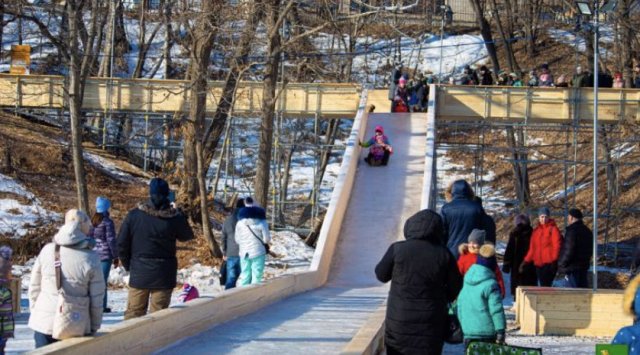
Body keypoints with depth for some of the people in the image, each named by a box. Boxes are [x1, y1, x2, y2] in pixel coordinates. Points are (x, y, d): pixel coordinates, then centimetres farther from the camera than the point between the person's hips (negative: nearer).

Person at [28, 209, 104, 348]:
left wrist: (35, 313, 19)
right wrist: (94, 327, 8)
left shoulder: (47, 251, -3)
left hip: (44, 323, 2)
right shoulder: (91, 258, -10)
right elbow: (97, 299, -5)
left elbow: (34, 288, 5)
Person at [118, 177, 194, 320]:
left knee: (134, 313, 10)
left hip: (138, 274, 1)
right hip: (164, 276, -1)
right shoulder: (175, 218, -10)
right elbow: (187, 236, 9)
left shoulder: (134, 215, -6)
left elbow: (122, 244, 0)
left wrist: (128, 265, 13)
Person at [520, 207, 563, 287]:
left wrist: (554, 260, -20)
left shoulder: (553, 229, -2)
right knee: (542, 286, 7)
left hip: (549, 263, -6)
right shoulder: (536, 230, 16)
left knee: (545, 286, -14)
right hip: (538, 264, 6)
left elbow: (557, 246, -9)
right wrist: (526, 261, 14)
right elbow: (532, 249, 19)